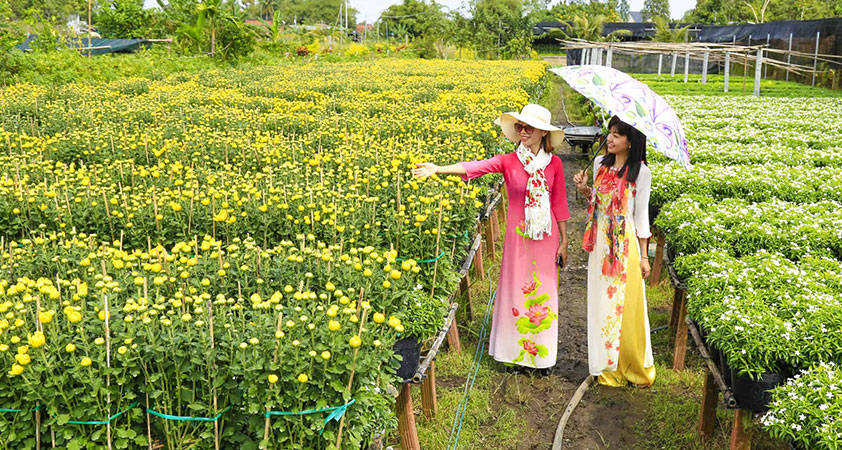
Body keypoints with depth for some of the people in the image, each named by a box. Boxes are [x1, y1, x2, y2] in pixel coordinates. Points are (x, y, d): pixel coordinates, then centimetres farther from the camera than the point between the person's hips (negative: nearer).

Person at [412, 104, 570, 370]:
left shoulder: (554, 163, -1)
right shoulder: (509, 162, -7)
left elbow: (559, 203, 4)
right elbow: (476, 167, -21)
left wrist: (564, 241, 5)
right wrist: (438, 169, -35)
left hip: (547, 237, 2)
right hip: (518, 236, -1)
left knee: (544, 293, 9)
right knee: (515, 290, 5)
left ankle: (541, 354, 24)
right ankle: (514, 351, 20)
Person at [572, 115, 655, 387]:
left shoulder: (640, 172, -7)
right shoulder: (600, 163, 7)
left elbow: (641, 214, -5)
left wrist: (644, 256, -5)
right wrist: (584, 189, -3)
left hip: (625, 243, -5)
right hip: (600, 242, 5)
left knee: (626, 306, 1)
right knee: (602, 303, 9)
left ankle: (634, 366, 17)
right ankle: (607, 364, 21)